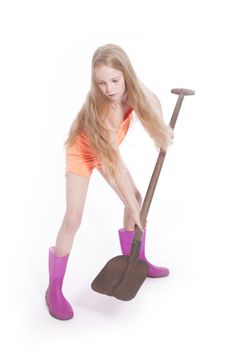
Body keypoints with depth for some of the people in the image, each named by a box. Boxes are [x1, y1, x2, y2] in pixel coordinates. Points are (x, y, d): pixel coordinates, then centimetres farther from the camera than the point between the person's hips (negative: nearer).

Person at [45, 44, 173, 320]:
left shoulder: (133, 92, -23)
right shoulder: (99, 110, -39)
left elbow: (151, 103, 4)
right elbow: (114, 166, -37)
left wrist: (164, 133, -2)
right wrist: (132, 207, -32)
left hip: (107, 149, 6)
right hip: (82, 153, -6)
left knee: (137, 199, 5)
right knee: (73, 219, -14)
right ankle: (54, 290, 2)